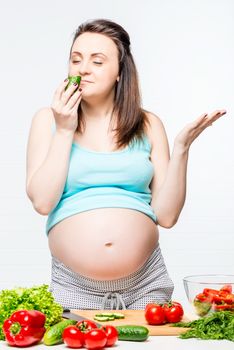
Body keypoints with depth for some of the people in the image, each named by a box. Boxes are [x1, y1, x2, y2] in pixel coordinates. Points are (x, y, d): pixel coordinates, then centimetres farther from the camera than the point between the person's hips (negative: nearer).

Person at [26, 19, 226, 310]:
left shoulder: (147, 125, 5)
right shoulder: (48, 119, 3)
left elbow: (166, 215, 0)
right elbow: (42, 202, -8)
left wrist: (181, 147, -9)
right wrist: (64, 131, -10)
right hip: (74, 287, -1)